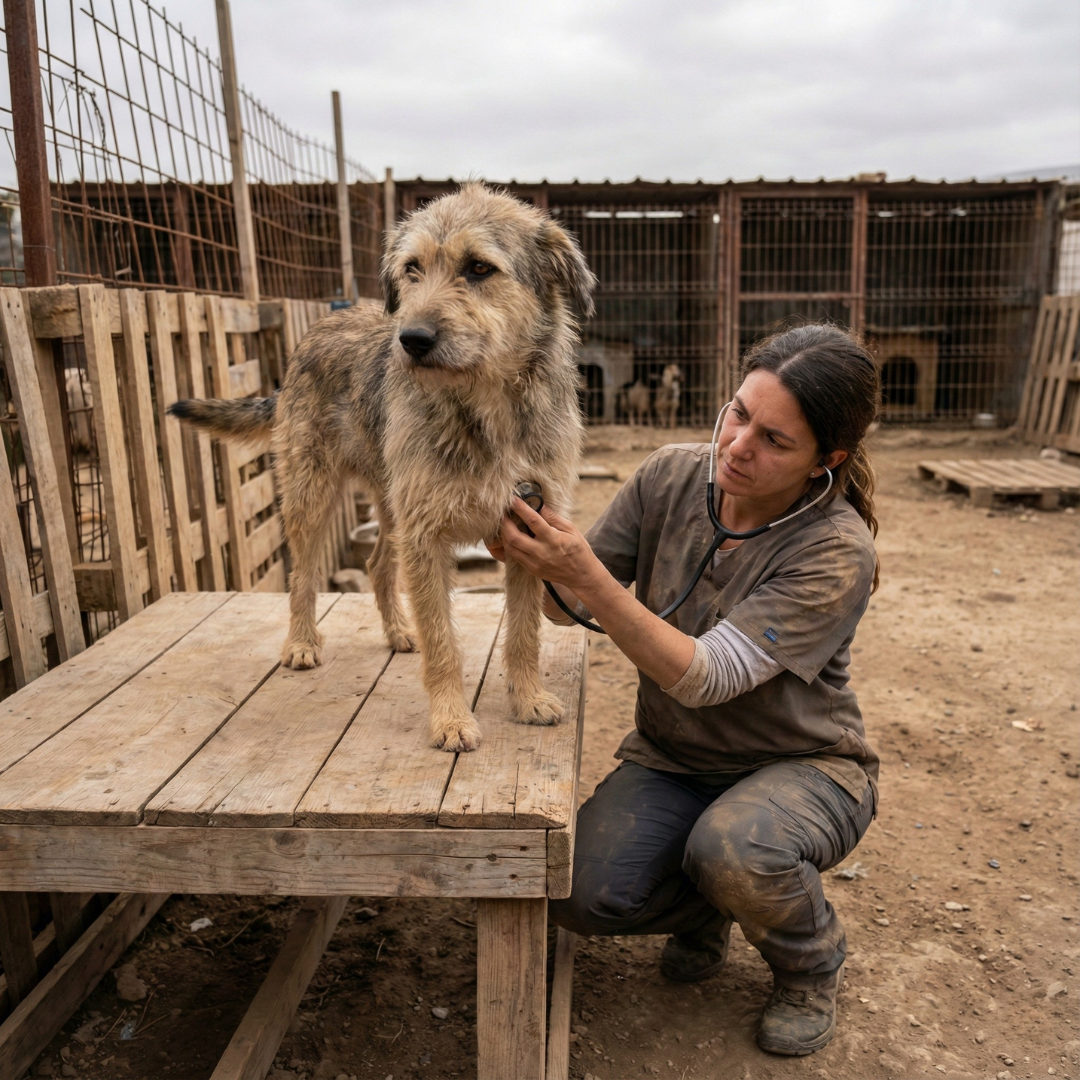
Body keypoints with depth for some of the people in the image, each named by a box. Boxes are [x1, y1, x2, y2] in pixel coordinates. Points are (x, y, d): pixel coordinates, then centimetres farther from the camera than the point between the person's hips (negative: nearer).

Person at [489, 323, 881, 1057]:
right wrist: (531, 558, -29)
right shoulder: (671, 479, -10)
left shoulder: (838, 552, -23)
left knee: (732, 850, -36)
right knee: (581, 893, -20)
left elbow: (705, 677, -31)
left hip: (801, 767, -3)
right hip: (671, 760, 4)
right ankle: (704, 910, 17)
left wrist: (589, 577, -42)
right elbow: (568, 606, -6)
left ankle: (812, 965, 3)